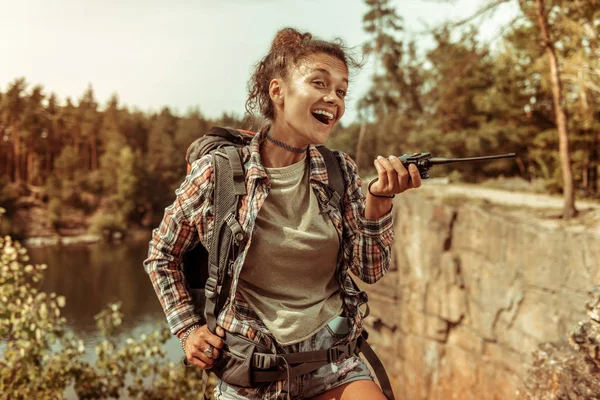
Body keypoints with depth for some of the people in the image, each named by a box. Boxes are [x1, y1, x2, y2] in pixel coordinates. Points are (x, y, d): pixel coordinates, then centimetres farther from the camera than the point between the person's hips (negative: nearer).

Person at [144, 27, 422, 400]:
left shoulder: (341, 171, -2)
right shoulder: (219, 173, -11)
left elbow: (371, 270, -4)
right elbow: (162, 255, 4)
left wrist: (379, 199, -18)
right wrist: (188, 328, -4)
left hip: (333, 363, 3)